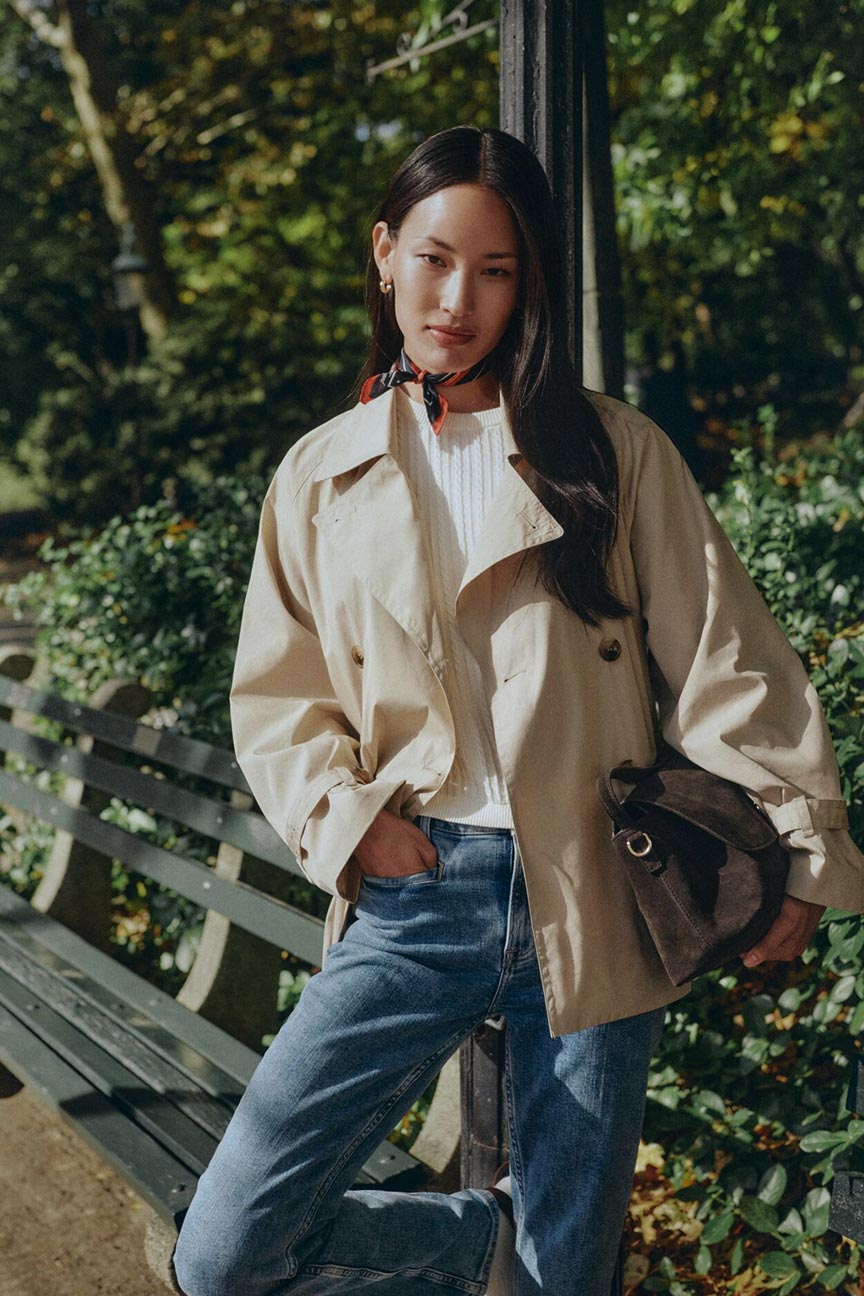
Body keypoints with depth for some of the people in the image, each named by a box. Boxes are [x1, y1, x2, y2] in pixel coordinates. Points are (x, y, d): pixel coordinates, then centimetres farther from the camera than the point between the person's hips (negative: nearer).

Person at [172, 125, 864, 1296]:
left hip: (592, 905, -1)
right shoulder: (320, 476, 9)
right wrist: (342, 815, -6)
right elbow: (277, 693, 11)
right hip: (415, 902, 2)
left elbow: (721, 658, 3)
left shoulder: (614, 452, 4)